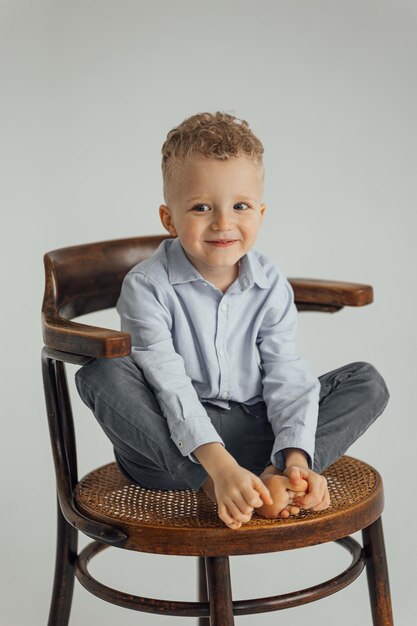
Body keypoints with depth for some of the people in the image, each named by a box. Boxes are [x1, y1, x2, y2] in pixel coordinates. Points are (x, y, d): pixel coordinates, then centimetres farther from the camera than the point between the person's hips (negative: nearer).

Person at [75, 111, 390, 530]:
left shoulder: (271, 285, -2)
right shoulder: (147, 287, -15)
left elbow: (286, 376, -8)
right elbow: (169, 385, -24)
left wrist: (297, 456, -25)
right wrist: (219, 465, -36)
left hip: (254, 429, 4)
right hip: (175, 440, -3)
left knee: (368, 383, -7)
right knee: (100, 373, -30)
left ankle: (277, 475, -28)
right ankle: (208, 485, -31)